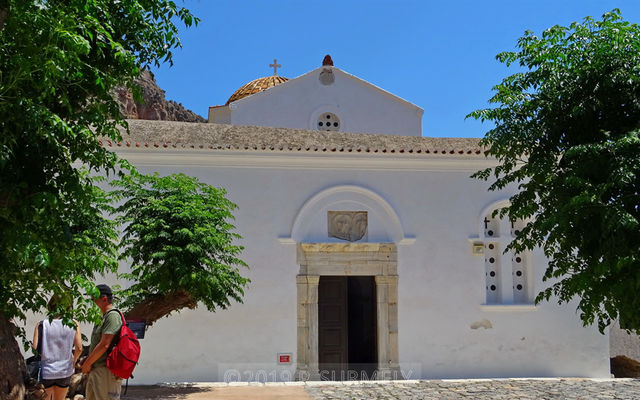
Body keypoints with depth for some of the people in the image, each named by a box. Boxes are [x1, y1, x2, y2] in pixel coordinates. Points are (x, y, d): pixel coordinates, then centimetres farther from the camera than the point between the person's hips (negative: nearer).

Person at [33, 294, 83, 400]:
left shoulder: (41, 324, -9)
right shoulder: (73, 324, -7)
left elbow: (35, 348, -14)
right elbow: (79, 348, -10)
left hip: (45, 371, -1)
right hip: (65, 371, 1)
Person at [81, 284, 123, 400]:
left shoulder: (113, 315, -14)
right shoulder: (104, 317, 18)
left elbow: (104, 345, -20)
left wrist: (87, 363, -11)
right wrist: (87, 362, 11)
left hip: (106, 370, -10)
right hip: (95, 370, 10)